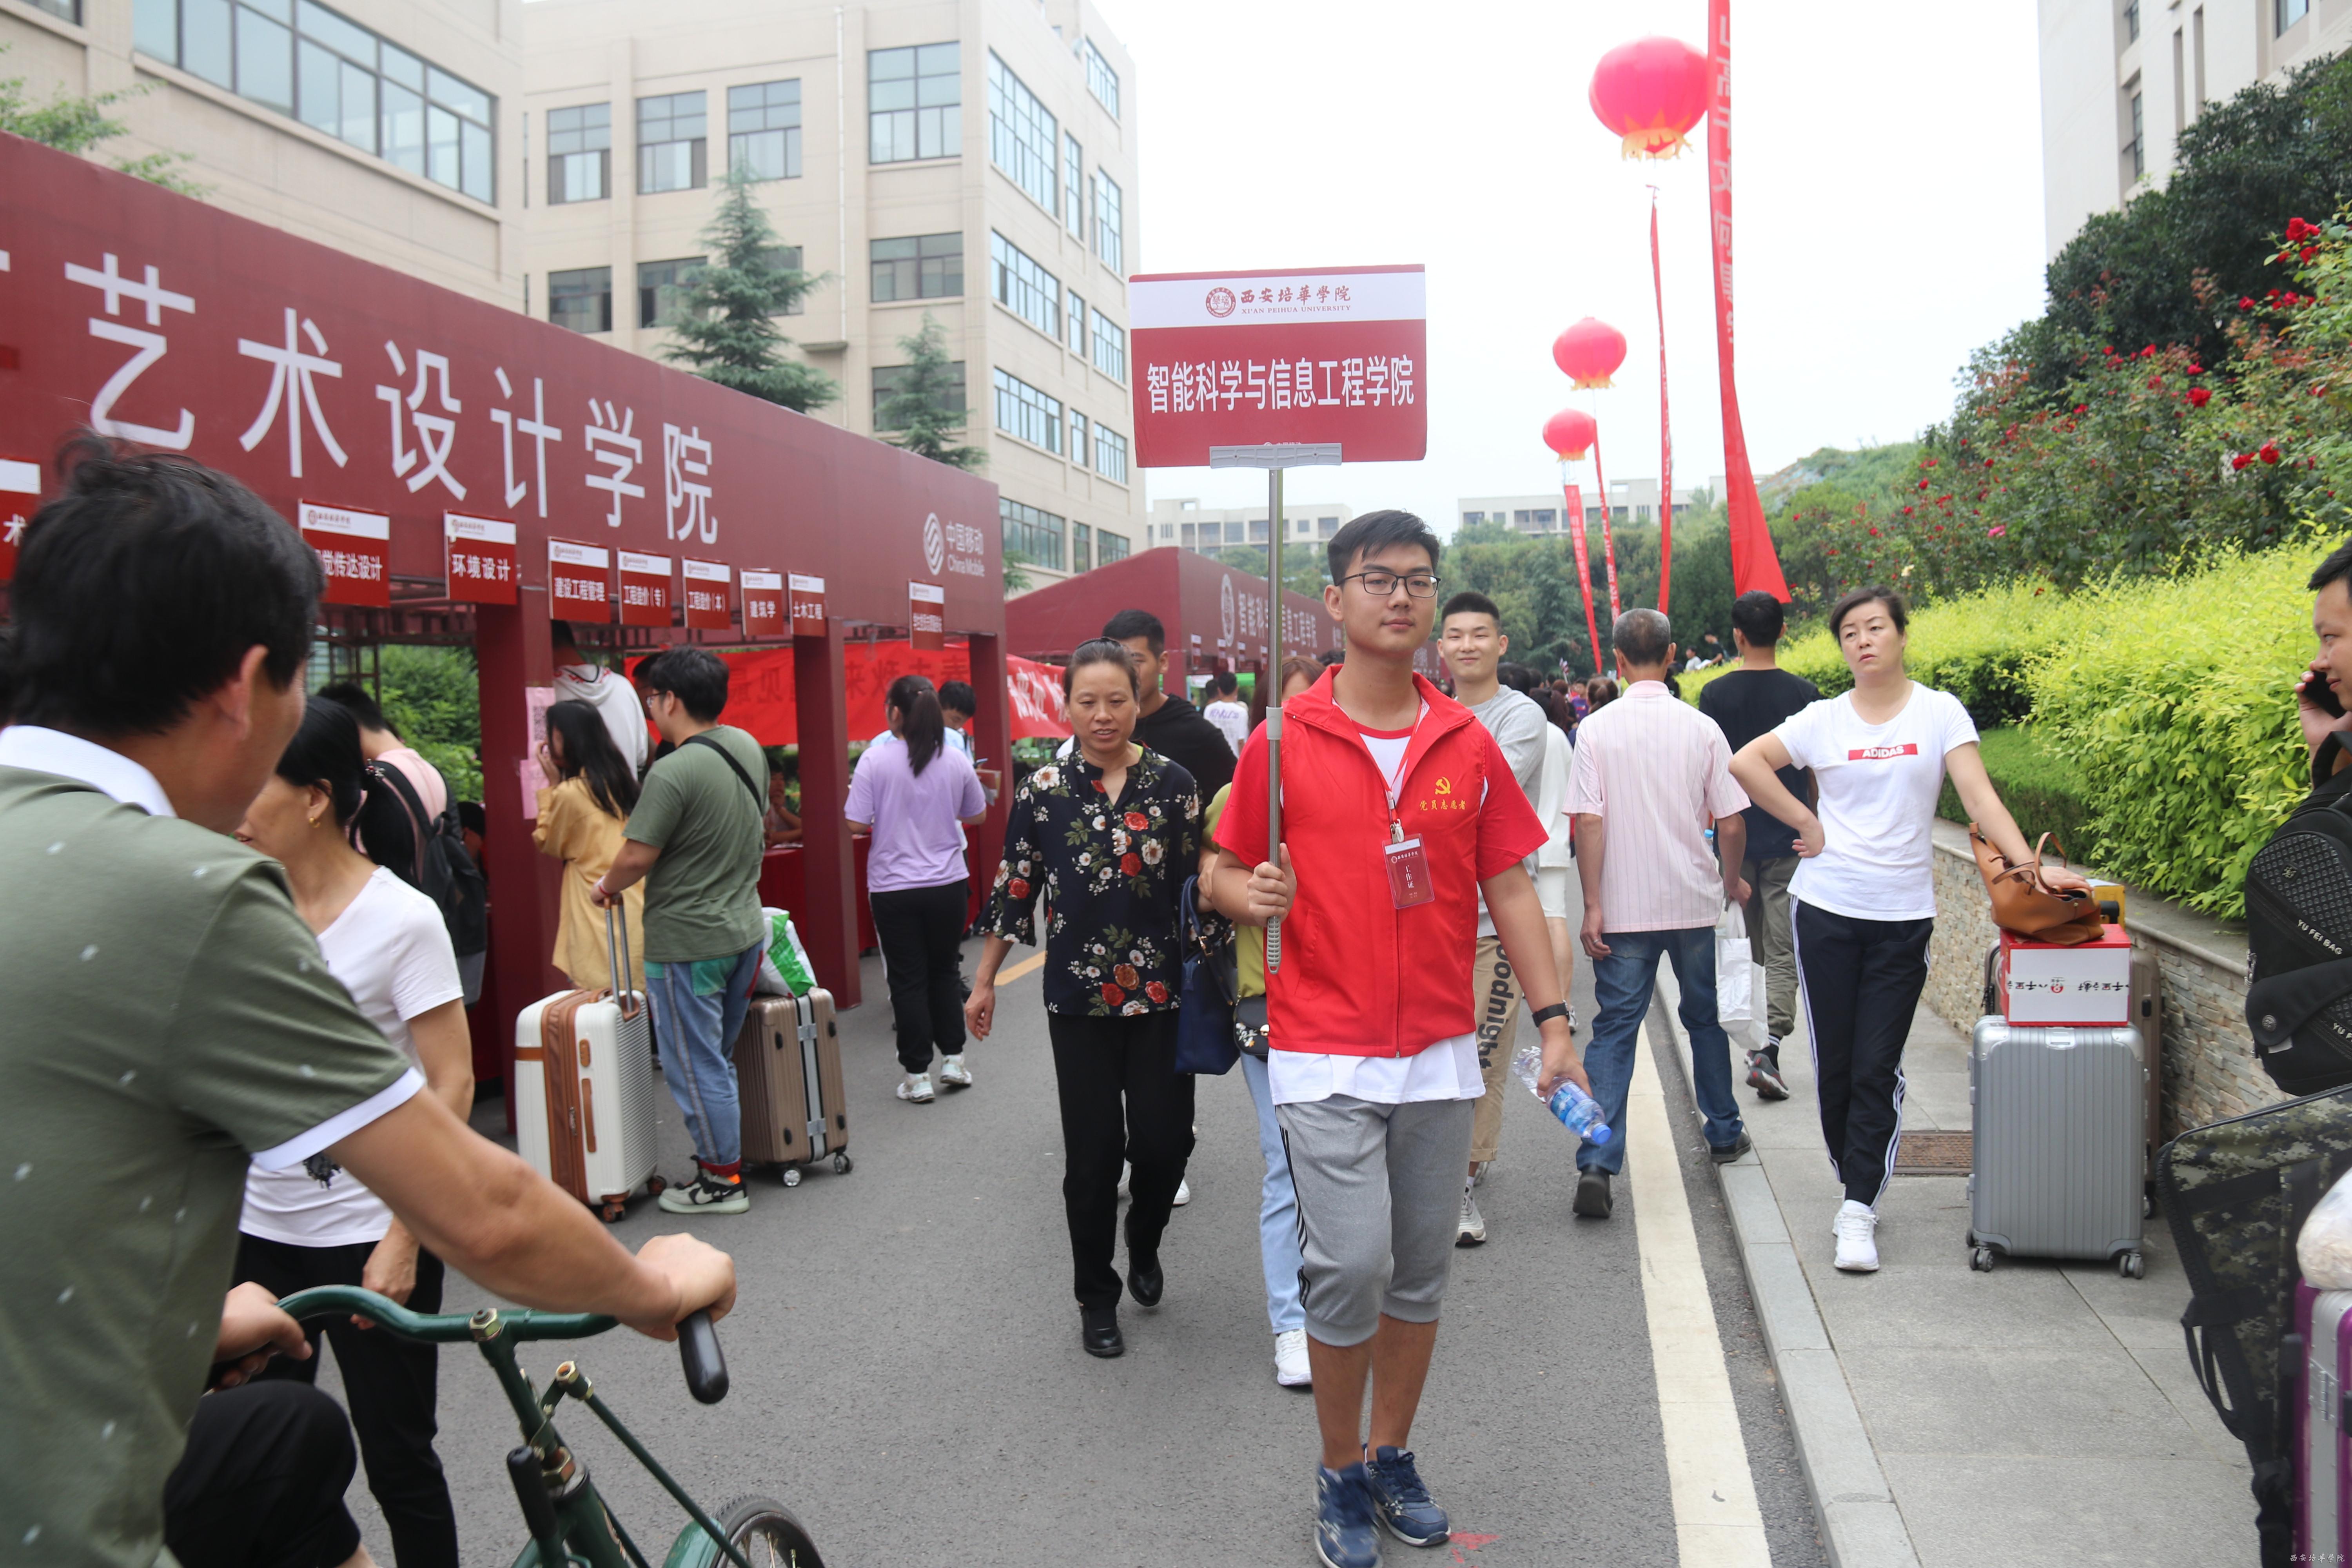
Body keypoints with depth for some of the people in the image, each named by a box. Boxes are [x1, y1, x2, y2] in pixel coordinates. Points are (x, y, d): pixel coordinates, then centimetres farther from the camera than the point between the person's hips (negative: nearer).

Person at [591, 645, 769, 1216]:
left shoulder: (673, 773, -22)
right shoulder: (747, 747, 4)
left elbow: (636, 857, -19)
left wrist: (606, 887, 1)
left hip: (687, 942, -8)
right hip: (746, 928, 8)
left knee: (695, 1066, 5)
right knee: (720, 1057, 19)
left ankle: (722, 1180, 14)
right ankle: (725, 1155, 28)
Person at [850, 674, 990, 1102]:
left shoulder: (876, 759, -12)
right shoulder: (956, 760, -2)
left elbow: (856, 824, -14)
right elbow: (978, 816, 9)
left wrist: (890, 817, 6)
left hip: (894, 888, -2)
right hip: (948, 882, 3)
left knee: (908, 980, 6)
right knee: (946, 971, 18)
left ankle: (918, 1075, 11)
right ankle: (953, 1061, 22)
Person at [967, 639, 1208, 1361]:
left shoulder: (1173, 784, 0)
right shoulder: (1043, 791, -1)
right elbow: (1015, 890, 5)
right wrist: (984, 982, 9)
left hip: (1162, 994, 1)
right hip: (1079, 999, -1)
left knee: (1165, 1139, 2)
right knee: (1094, 1152, 4)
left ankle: (1144, 1246, 35)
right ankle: (1097, 1298, 23)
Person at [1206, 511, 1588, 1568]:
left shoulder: (1469, 744, 5)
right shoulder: (1284, 739, -3)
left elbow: (1509, 890, 7)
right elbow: (1225, 873, 4)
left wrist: (1554, 1021, 2)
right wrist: (1250, 895, -19)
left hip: (1440, 1054, 4)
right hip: (1325, 1056, -3)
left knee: (1420, 1272, 13)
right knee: (1349, 1267, -7)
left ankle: (1392, 1458, 33)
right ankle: (1341, 1479, 17)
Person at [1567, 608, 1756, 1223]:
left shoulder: (1597, 729, -6)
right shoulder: (1701, 728, -2)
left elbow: (1589, 823, -11)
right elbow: (1732, 824, 0)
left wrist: (1593, 906, -8)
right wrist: (1732, 882, 17)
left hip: (1624, 908, -2)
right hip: (1694, 902, 2)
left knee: (1614, 1029, 0)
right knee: (1705, 1019, 20)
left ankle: (1597, 1163, -12)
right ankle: (1724, 1133, 35)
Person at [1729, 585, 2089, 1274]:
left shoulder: (1939, 712, 0)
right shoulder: (1823, 720, 4)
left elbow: (1979, 795, -7)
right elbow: (1744, 763, 6)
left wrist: (2028, 863, -21)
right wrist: (1806, 823, 0)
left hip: (1904, 915, -1)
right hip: (1827, 908, 1)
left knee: (1877, 1068, -3)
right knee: (1834, 1062, 7)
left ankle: (1859, 1210, 2)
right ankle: (1857, 1184, 25)